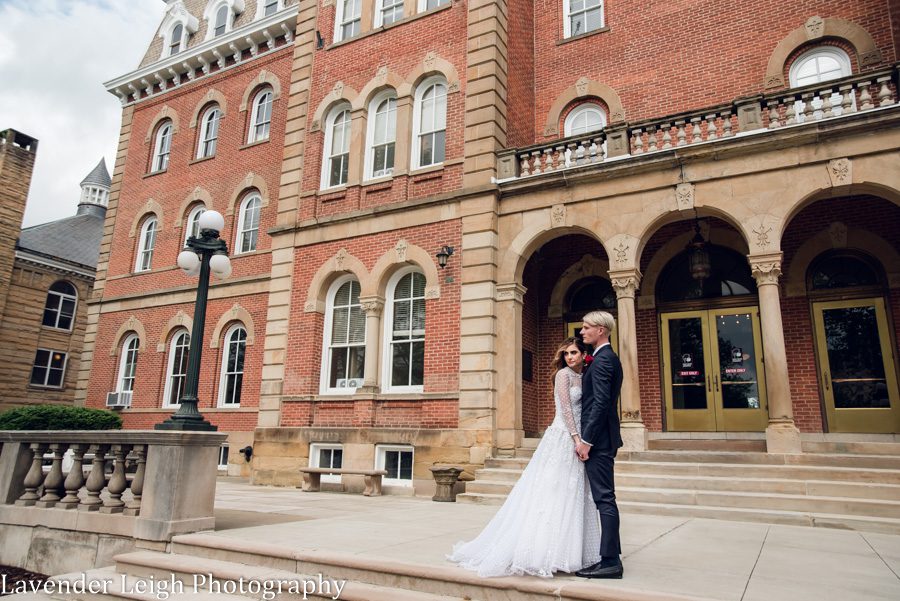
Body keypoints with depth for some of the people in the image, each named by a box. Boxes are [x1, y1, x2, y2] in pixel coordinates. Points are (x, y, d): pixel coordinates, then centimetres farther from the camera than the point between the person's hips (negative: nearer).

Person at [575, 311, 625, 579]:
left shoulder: (602, 359, -14)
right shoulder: (609, 358, 17)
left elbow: (600, 403, -21)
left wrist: (586, 440, -20)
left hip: (598, 439, -10)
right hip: (603, 438, 10)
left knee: (604, 498, -6)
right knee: (605, 498, 14)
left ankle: (610, 562, 0)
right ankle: (611, 557, 21)